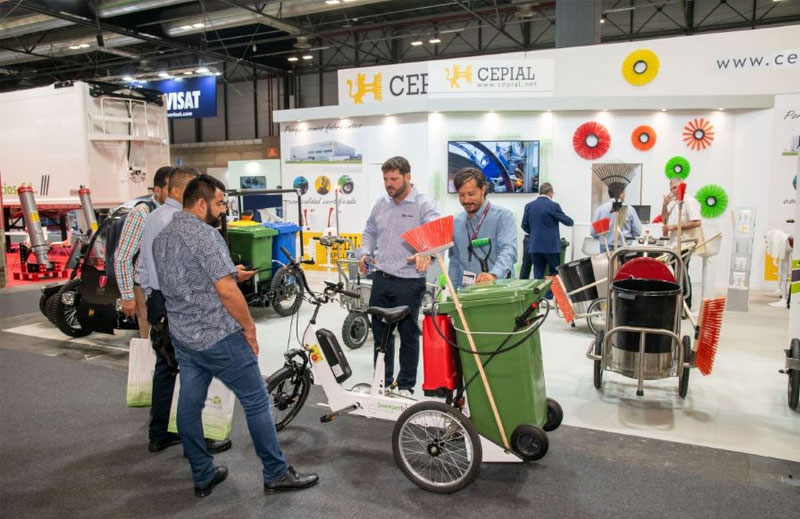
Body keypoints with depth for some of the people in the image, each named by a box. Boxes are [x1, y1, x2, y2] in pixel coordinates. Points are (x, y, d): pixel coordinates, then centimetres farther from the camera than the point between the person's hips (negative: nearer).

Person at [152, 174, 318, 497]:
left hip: (181, 336, 9)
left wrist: (230, 275, 17)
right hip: (218, 338, -9)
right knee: (256, 401, 2)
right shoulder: (205, 235, -19)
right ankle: (276, 474, 12)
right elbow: (226, 291, -23)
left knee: (189, 405, 13)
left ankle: (203, 477, 25)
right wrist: (249, 328, -12)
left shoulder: (161, 238, 10)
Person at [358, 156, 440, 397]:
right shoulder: (381, 204, 10)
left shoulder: (424, 205, -10)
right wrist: (365, 253, 5)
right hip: (381, 278, 6)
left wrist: (426, 253, -45)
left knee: (408, 335, 8)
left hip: (409, 282, -6)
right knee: (380, 332, 14)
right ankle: (383, 382, 30)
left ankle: (406, 386, 22)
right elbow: (370, 231, 23)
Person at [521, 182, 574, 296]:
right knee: (555, 275, 7)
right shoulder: (553, 206, -10)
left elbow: (524, 226, 9)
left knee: (538, 275, 8)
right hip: (551, 246, -4)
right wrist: (570, 221, 23)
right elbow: (568, 221, 0)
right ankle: (550, 297, 5)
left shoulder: (529, 206, 3)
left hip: (535, 246, 4)